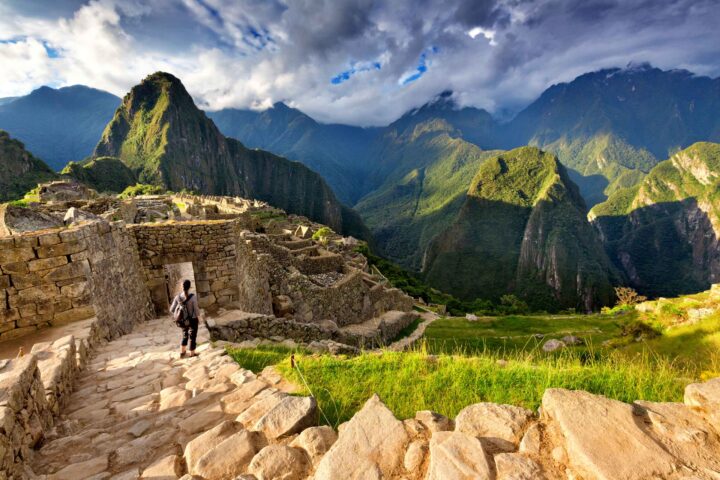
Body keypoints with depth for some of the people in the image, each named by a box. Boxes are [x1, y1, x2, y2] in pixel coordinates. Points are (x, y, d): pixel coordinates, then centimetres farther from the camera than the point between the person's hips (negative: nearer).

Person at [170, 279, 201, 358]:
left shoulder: (178, 296, -13)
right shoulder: (193, 296, -25)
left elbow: (172, 310, -6)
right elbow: (196, 309, -18)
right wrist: (199, 319, -2)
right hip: (193, 319, -4)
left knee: (185, 335, 27)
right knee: (192, 336, 15)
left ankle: (182, 352, 38)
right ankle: (192, 353, 29)